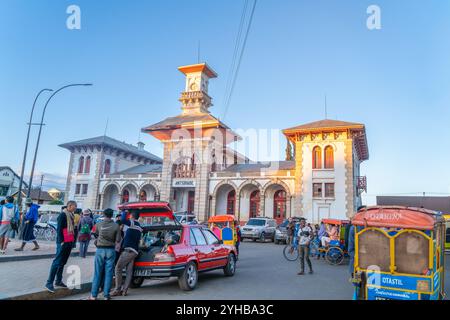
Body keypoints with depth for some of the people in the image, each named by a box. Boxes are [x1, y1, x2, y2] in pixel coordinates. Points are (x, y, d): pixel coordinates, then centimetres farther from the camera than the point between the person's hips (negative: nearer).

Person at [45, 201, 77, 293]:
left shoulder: (71, 215, 15)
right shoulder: (63, 214, -10)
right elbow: (59, 229, -15)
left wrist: (73, 240, 12)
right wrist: (61, 241, -18)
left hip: (69, 242, 8)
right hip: (63, 242, -8)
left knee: (63, 262, 14)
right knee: (57, 262, -5)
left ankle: (58, 281, 22)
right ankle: (49, 283, 1)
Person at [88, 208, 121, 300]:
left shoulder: (98, 224, -4)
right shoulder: (116, 226, -8)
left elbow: (95, 235, 13)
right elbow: (118, 240, -6)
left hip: (100, 250, 1)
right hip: (111, 250, -1)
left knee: (97, 273, 7)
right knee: (108, 273, 5)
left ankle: (94, 295, 10)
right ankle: (106, 295, 9)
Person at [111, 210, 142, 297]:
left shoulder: (133, 223, -7)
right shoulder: (139, 227, 21)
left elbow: (123, 220, -25)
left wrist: (124, 212, -7)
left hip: (128, 250, -9)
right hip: (134, 251, 9)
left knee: (118, 268, -7)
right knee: (129, 271, 3)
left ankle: (118, 290, -7)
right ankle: (124, 290, 1)